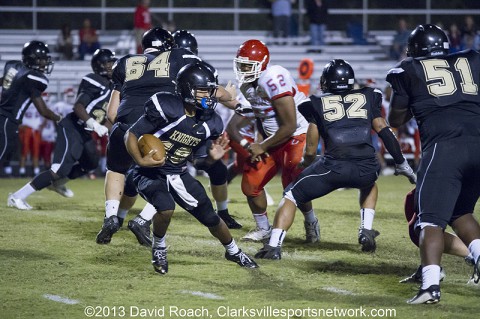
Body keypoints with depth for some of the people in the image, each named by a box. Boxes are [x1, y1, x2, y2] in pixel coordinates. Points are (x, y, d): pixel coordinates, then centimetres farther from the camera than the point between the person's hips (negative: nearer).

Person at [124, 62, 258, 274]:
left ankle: (233, 251, 35)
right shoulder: (166, 109, -23)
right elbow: (131, 135, -16)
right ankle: (158, 248, -2)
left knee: (210, 217, 6)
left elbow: (199, 161, 7)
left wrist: (212, 158, -15)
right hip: (150, 174, -5)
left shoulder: (208, 123, -5)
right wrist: (140, 161, -31)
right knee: (166, 208, -32)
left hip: (178, 175, 5)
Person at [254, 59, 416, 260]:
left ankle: (274, 245, 0)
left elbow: (310, 151, 16)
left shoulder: (318, 104, 17)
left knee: (291, 195, 16)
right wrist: (402, 164, 27)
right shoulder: (367, 98, 22)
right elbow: (384, 132, 18)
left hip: (334, 166, -2)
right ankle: (366, 231, 22)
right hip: (366, 168, 2)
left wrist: (306, 164, 38)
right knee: (369, 185, 40)